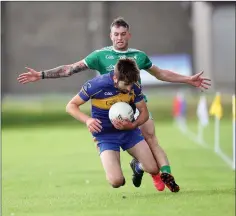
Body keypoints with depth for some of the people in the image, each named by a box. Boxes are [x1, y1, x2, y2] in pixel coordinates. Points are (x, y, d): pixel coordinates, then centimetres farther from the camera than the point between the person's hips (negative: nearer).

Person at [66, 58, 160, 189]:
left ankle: (138, 166, 33)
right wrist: (87, 120, -31)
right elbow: (71, 106, -13)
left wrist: (132, 125, -23)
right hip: (105, 135, -3)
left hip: (129, 130, 3)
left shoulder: (134, 87, -13)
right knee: (116, 181, -21)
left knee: (153, 168, -7)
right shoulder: (96, 85, -23)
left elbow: (144, 112, -1)